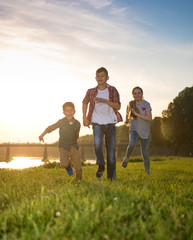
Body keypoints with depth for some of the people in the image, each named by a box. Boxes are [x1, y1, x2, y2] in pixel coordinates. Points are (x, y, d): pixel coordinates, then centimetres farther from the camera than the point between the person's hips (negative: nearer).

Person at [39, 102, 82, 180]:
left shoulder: (77, 124, -6)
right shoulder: (61, 122, -12)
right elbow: (51, 128, 1)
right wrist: (42, 135, 10)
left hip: (73, 147, 2)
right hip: (63, 146, -2)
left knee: (78, 167, -2)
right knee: (64, 164, -22)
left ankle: (78, 179, 27)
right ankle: (68, 165, 15)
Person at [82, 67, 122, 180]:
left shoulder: (112, 90, -2)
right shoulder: (91, 92, 3)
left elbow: (118, 106, -14)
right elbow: (85, 103, 22)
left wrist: (104, 100, -27)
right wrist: (85, 118, 15)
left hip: (110, 123, 0)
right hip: (97, 123, 0)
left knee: (111, 150, 2)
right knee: (97, 144, -25)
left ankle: (111, 177, 12)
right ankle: (101, 166, 1)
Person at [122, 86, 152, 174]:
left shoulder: (146, 104, -9)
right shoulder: (131, 104, 1)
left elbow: (150, 118, -19)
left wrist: (137, 114, -22)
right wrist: (127, 118, 13)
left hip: (145, 132, -1)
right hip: (134, 130, 1)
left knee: (145, 153, 5)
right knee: (132, 144, -30)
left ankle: (147, 172, 19)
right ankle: (127, 158, -2)